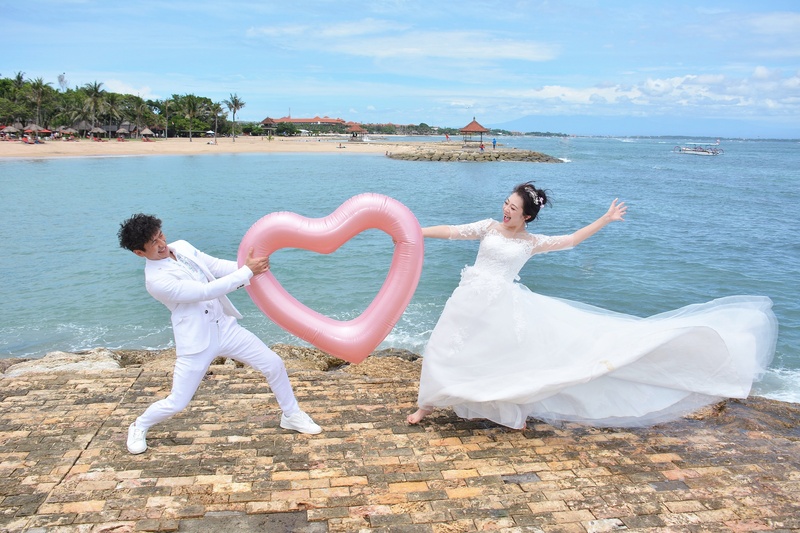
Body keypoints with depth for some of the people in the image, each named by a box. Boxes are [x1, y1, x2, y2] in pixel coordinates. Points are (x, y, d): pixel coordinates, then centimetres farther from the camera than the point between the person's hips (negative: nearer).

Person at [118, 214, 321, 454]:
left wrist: (250, 265, -15)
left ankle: (291, 416, 27)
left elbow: (217, 266, 2)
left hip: (225, 327, 7)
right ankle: (139, 427, 36)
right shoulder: (157, 280, -22)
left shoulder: (182, 247, 0)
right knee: (176, 404, 3)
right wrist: (247, 272, -27)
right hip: (196, 342, -6)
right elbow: (206, 291, -27)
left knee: (274, 365, 6)